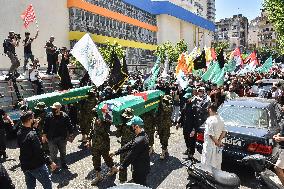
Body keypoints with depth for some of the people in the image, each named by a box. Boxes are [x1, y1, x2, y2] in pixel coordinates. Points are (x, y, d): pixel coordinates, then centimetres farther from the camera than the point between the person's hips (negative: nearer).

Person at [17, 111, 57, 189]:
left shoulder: (19, 133, -3)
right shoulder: (32, 135, -27)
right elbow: (39, 152, -26)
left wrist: (34, 127, 1)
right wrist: (50, 162, -19)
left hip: (25, 166, 8)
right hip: (37, 166, -8)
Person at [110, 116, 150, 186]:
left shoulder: (139, 141, -34)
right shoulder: (142, 135, -1)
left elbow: (131, 156, -26)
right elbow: (129, 145, 4)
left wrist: (121, 167, -13)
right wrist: (116, 152, 6)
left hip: (140, 169, -9)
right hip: (143, 167, 9)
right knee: (142, 185, 27)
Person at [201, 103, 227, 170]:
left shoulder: (210, 120, -22)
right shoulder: (220, 119, 3)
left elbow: (211, 134, -24)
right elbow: (224, 131, 7)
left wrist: (217, 142, -11)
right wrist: (219, 141, 2)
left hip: (210, 146, -7)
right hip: (217, 147, 8)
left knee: (208, 164, 6)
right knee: (217, 163, 21)